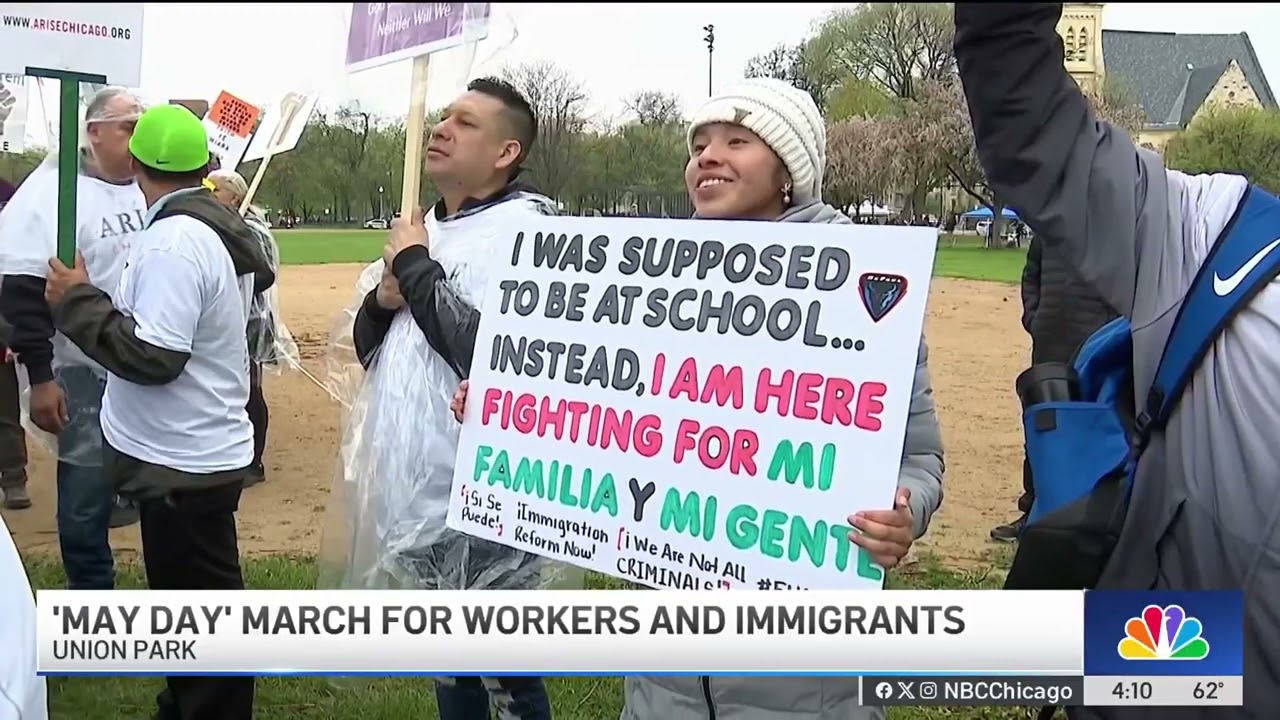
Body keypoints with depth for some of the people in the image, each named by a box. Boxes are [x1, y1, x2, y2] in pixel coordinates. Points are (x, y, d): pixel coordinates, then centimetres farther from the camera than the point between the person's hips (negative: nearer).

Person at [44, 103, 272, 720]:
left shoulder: (173, 241, -22)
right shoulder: (217, 231, 8)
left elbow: (152, 356, -26)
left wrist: (77, 298, -16)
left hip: (183, 464, -10)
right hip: (195, 452, 10)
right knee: (185, 597, 22)